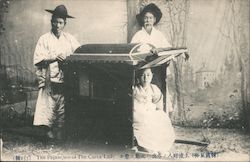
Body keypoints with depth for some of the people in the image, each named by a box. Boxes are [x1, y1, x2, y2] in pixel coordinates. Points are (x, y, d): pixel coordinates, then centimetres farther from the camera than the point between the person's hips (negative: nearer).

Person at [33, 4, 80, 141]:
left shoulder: (69, 39, 12)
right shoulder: (44, 39, 4)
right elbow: (38, 60, -4)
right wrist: (55, 58, -14)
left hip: (65, 80, 2)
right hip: (49, 81, -2)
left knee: (63, 111, 2)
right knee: (49, 109, -4)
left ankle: (59, 134, 10)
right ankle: (50, 135, 7)